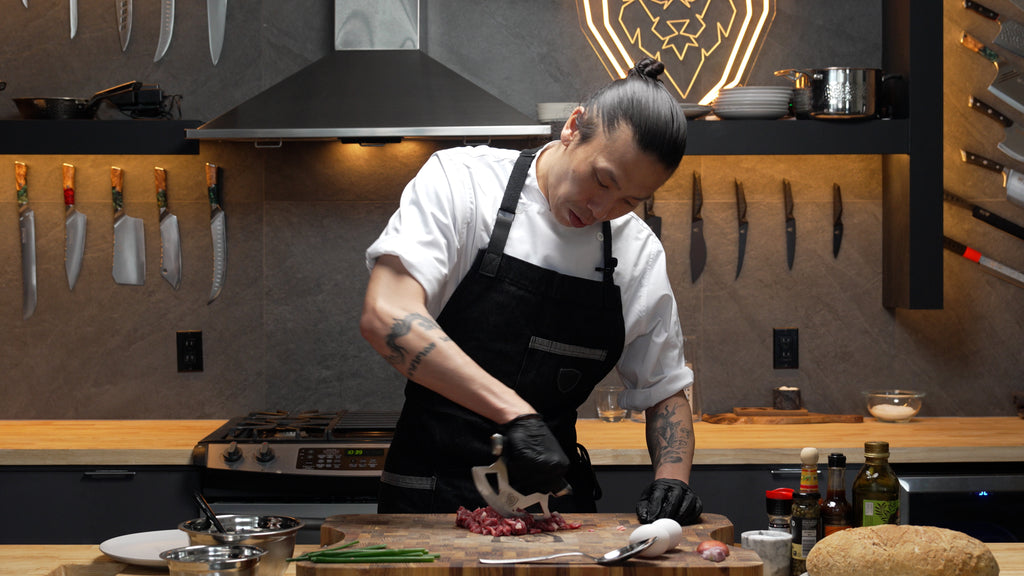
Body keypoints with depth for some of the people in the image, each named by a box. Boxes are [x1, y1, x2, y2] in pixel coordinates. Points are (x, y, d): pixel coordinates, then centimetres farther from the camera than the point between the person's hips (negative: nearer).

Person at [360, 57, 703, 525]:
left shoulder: (639, 252, 7)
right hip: (432, 501, -5)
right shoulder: (461, 180, -7)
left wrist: (672, 478, -2)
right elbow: (385, 316, -23)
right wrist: (516, 415, -30)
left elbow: (665, 391, 19)